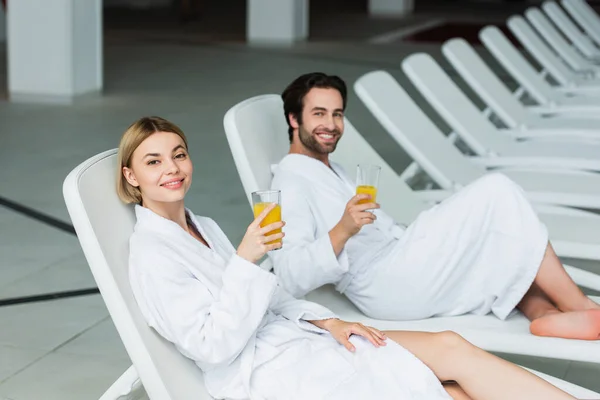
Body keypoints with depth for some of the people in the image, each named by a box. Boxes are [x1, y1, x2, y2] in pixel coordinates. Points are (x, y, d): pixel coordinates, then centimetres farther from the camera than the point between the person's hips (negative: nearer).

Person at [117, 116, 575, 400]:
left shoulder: (203, 227, 16)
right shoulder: (151, 252, -11)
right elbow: (213, 346, -18)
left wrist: (323, 320, 3)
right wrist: (245, 260, -26)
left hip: (291, 334, 8)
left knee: (452, 346, -9)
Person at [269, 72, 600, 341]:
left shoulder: (330, 170, 24)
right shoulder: (290, 183, -8)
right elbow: (292, 279, -22)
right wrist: (341, 231, -33)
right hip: (387, 286, -11)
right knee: (496, 192, -13)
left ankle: (545, 311, -15)